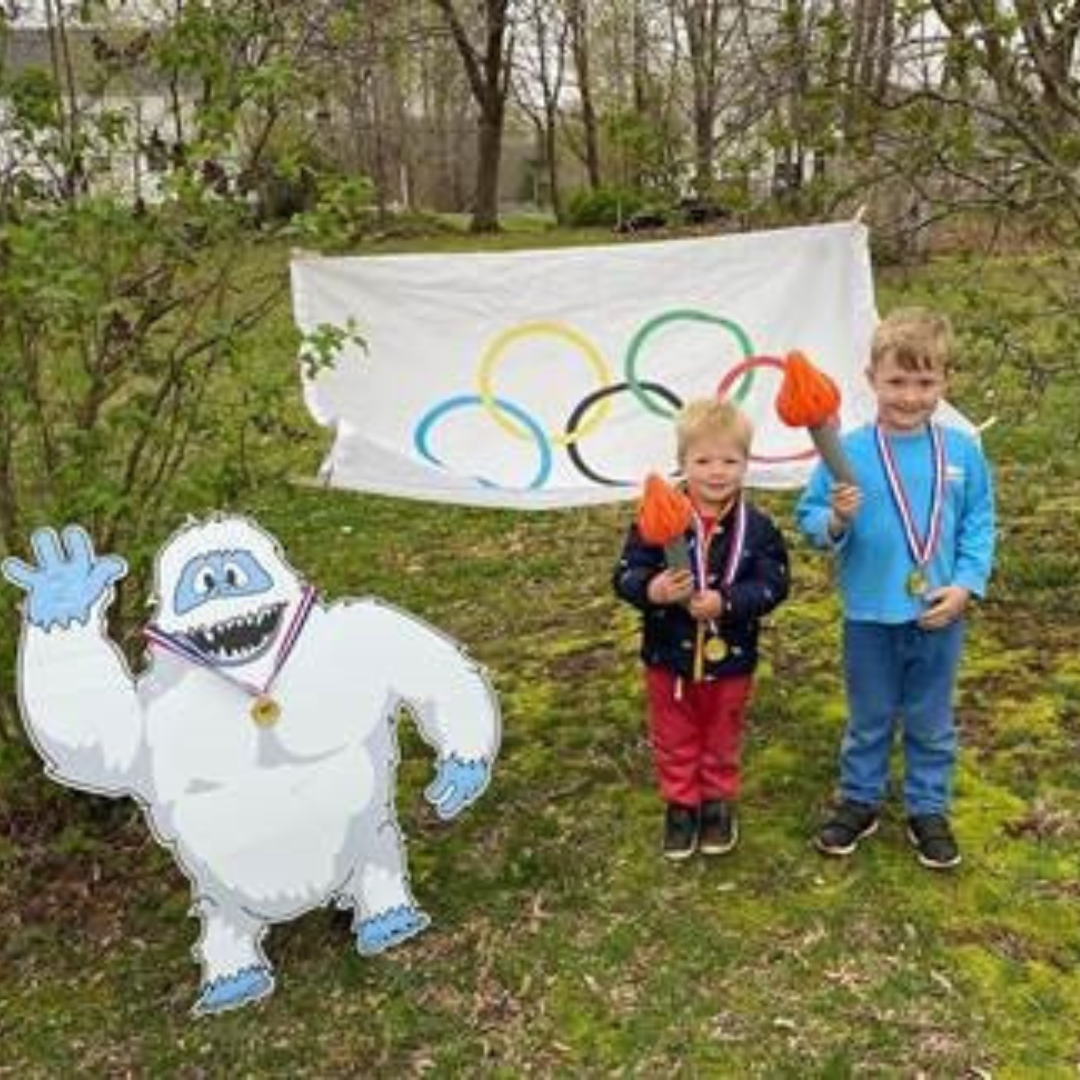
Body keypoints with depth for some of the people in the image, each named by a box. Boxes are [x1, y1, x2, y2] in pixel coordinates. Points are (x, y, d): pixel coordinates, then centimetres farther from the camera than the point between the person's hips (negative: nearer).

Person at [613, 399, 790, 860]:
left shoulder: (757, 527, -12)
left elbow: (773, 584, -14)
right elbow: (626, 575, -13)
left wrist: (725, 602, -28)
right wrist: (652, 590, -35)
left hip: (729, 660, 0)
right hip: (669, 657, 0)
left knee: (722, 740, 21)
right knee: (674, 740, 18)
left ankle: (717, 803, 43)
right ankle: (680, 804, 39)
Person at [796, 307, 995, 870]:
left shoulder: (962, 451, -7)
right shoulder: (849, 453, -14)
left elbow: (980, 524, -1)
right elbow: (809, 517, -8)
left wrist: (966, 585, -11)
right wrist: (835, 521, -29)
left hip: (938, 617, 2)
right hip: (870, 617, -1)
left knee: (932, 724, 19)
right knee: (868, 720, 18)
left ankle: (928, 810, 38)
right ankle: (859, 801, 38)